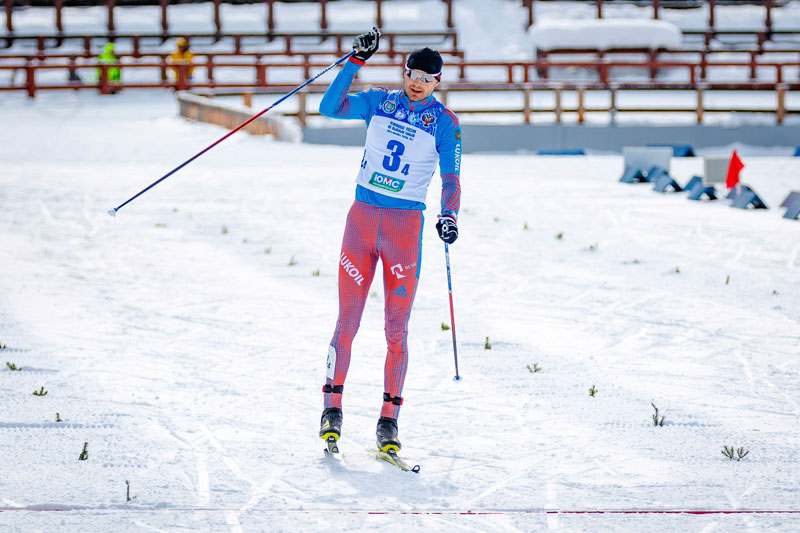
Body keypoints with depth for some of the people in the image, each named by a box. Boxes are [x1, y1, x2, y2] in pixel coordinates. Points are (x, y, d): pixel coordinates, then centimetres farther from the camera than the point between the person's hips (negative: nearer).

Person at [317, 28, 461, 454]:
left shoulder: (444, 122, 1)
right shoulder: (379, 103, 5)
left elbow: (450, 178, 1)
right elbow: (330, 107, -6)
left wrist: (449, 216, -17)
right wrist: (356, 60, -12)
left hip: (405, 226, -1)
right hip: (362, 217, 1)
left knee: (396, 328, -2)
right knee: (347, 320, -1)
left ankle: (389, 419, 4)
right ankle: (332, 407, 8)